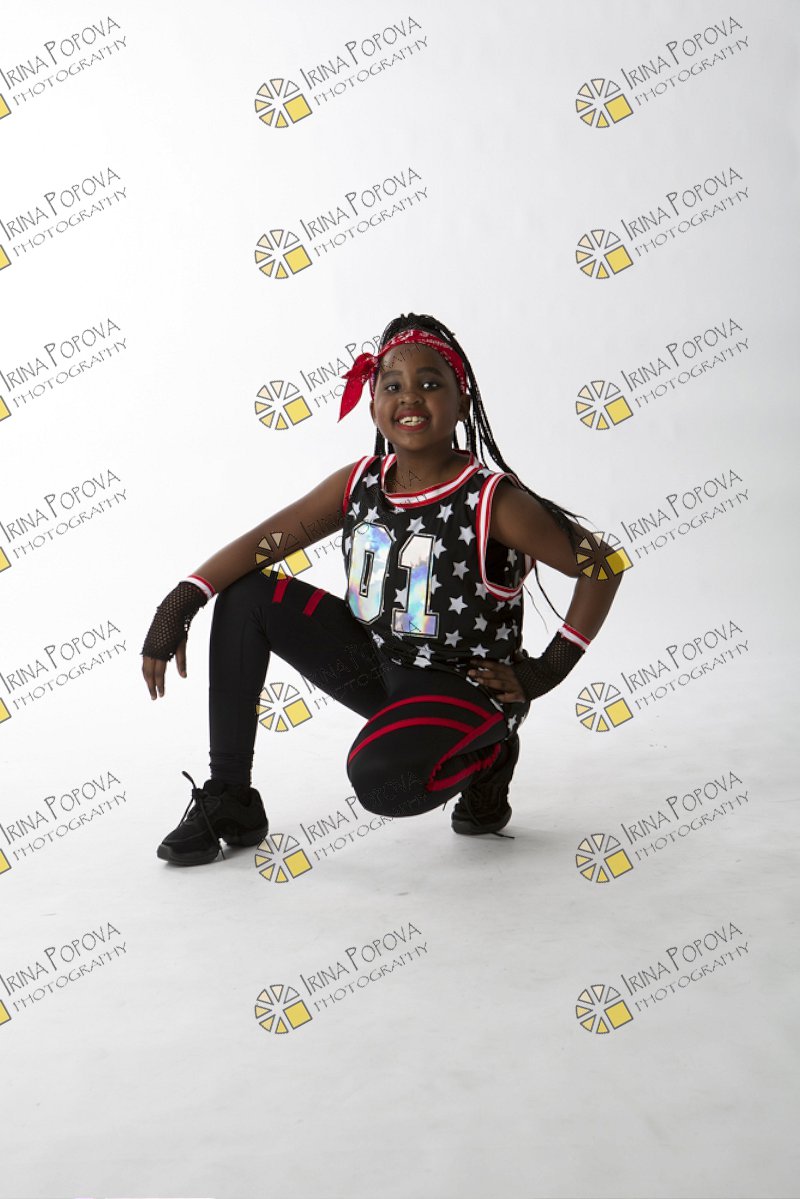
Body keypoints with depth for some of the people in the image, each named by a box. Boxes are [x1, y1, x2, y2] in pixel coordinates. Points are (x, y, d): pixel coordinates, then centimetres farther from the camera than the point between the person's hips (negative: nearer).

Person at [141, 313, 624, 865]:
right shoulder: (358, 484, -3)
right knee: (245, 596, -5)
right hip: (376, 664, 6)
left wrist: (546, 672, -14)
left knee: (381, 778, -36)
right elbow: (261, 544, -4)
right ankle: (230, 800, 1)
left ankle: (486, 756, 2)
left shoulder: (493, 501, -19)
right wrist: (179, 604, -18)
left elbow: (603, 565, -15)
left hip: (463, 685, -6)